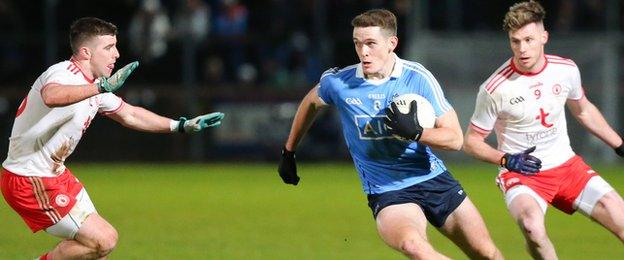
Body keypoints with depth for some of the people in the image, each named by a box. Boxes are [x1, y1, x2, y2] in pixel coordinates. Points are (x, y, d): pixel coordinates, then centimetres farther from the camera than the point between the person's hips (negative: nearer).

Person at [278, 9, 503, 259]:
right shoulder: (338, 82, -8)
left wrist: (415, 132, -29)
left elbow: (455, 138, -11)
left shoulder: (417, 77, -10)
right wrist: (288, 152, 24)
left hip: (433, 179, 2)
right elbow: (311, 103, 17)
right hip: (387, 192, -2)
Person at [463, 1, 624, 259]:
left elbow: (583, 111, 18)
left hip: (567, 165, 5)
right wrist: (507, 160, -18)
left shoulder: (566, 70, -3)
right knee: (532, 227, -35)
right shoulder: (495, 89, -16)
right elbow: (472, 141, -3)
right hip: (521, 175, -4)